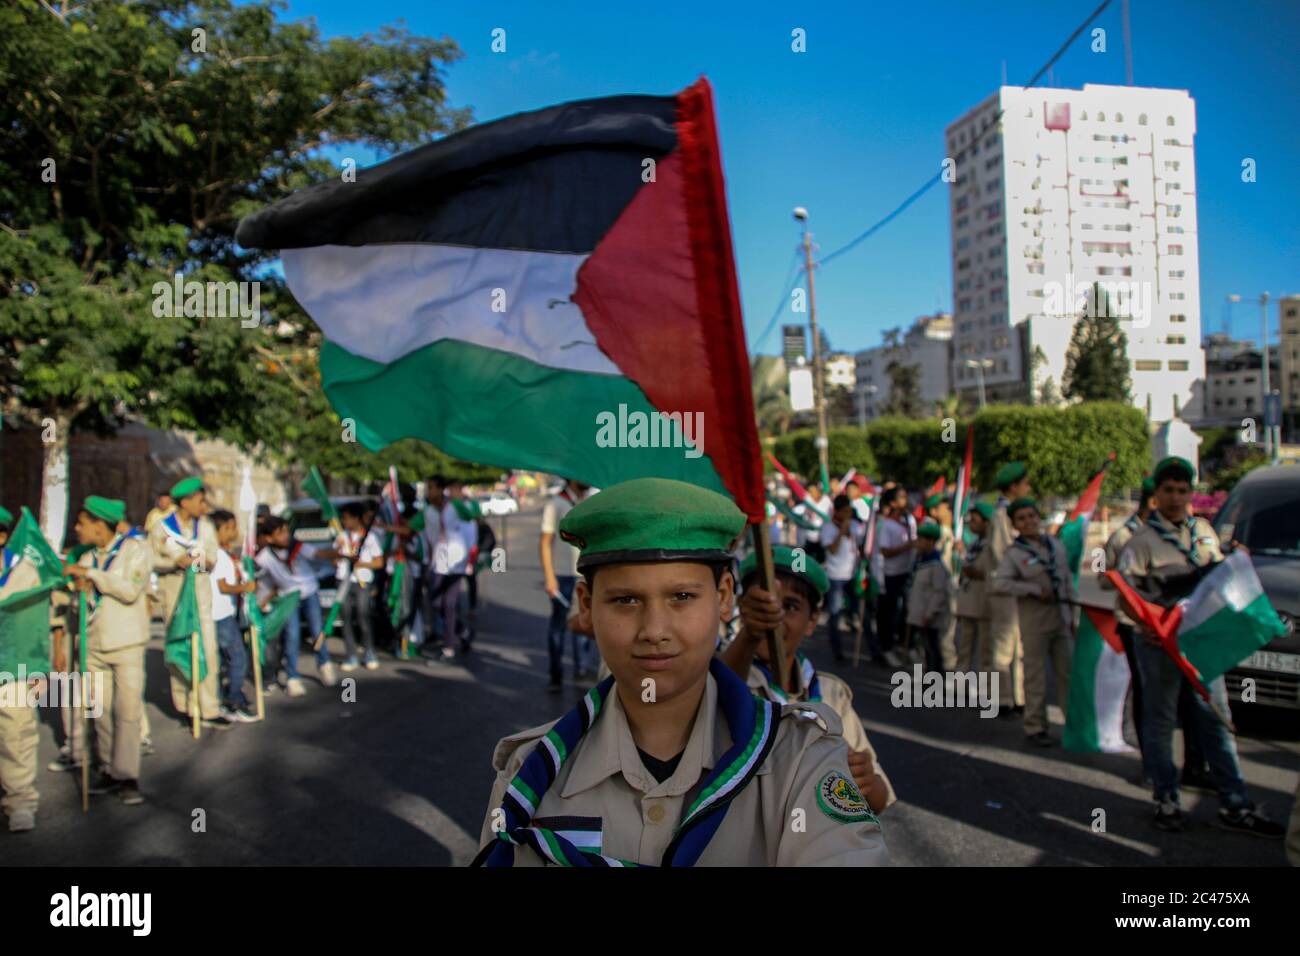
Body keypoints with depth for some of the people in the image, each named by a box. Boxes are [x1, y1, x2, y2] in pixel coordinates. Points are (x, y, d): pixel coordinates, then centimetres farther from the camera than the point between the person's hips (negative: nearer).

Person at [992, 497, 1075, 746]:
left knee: (1069, 674, 8)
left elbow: (1068, 580, 13)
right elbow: (999, 584, -20)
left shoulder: (1056, 545, 8)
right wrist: (1036, 589, -20)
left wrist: (1073, 613, 10)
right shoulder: (1014, 553, -7)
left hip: (1061, 619, 4)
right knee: (1036, 678, 2)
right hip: (1034, 624, -4)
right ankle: (1035, 728, 13)